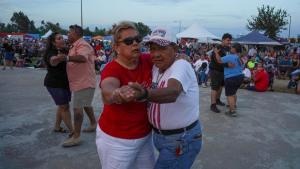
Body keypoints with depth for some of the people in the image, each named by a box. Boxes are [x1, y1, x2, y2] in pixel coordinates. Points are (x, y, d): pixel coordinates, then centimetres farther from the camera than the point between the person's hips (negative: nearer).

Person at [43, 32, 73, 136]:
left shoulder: (66, 51, 3)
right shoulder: (51, 53, -17)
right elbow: (52, 62, -39)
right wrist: (58, 59, -63)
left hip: (65, 83, 8)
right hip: (54, 84, -7)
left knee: (62, 106, 15)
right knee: (64, 106, -6)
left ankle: (57, 127, 30)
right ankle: (72, 130, 1)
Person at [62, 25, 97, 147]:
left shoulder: (82, 45, -17)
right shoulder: (75, 46, 17)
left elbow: (82, 58, -38)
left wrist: (67, 58, -50)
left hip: (83, 82, -11)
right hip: (80, 82, 11)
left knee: (77, 108, -10)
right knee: (86, 105, 23)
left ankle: (76, 137, -4)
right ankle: (93, 124, 40)